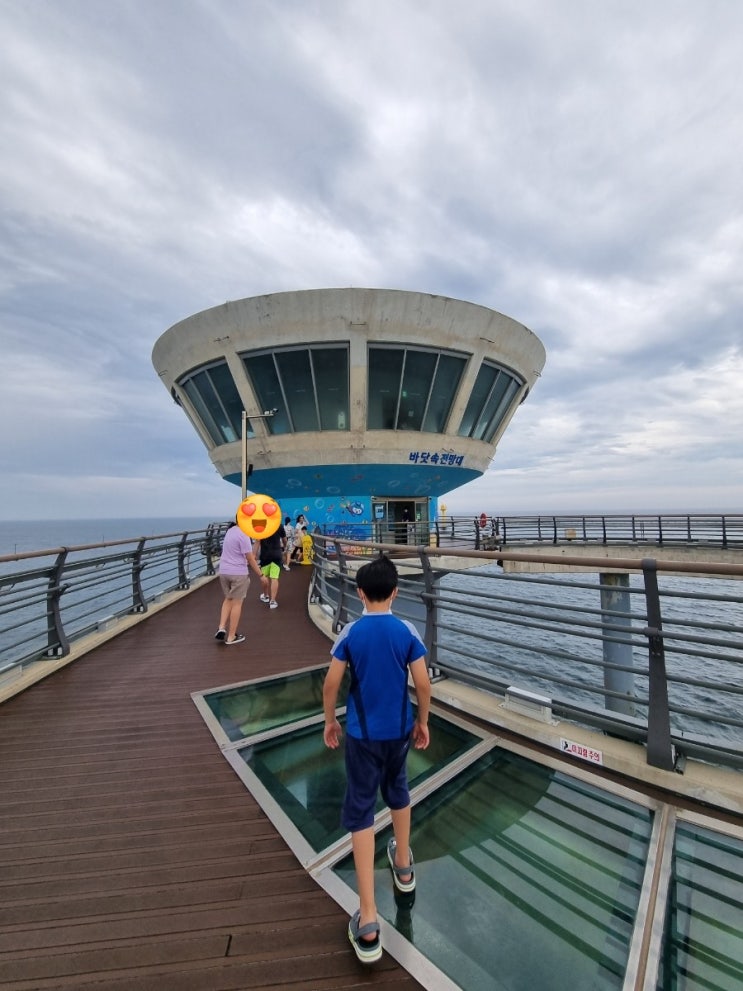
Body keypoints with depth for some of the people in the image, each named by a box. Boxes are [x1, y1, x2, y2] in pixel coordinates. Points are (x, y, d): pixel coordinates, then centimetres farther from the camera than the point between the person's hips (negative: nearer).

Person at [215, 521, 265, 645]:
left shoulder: (230, 530, 8)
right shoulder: (243, 535, -18)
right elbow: (250, 559, -16)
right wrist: (261, 575, -8)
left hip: (224, 571, 8)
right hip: (238, 573, -7)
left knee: (228, 599, 23)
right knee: (237, 603, 5)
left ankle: (222, 628, 11)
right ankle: (231, 637, 13)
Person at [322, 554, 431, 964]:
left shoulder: (351, 632, -15)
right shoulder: (407, 631, -13)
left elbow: (331, 683, -11)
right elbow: (423, 685, -10)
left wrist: (329, 720, 5)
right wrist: (422, 723, 6)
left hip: (362, 733, -2)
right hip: (398, 730, 3)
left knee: (360, 811, 10)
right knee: (398, 792, 28)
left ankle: (368, 919, 11)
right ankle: (403, 865, 50)